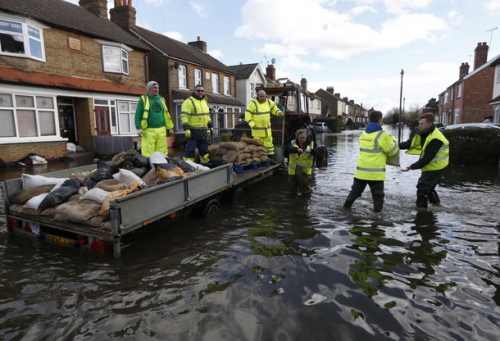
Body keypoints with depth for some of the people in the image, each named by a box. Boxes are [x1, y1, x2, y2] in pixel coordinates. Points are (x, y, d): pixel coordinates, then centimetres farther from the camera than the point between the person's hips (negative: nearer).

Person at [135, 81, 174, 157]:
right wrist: (139, 128, -10)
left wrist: (170, 127, 16)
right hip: (149, 131, -4)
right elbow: (138, 115, -2)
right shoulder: (143, 99, 2)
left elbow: (166, 114, 20)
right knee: (148, 154, -4)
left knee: (162, 152, 7)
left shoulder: (161, 99, 16)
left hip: (161, 130, 4)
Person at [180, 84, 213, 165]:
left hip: (203, 132, 8)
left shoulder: (205, 101, 16)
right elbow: (184, 116, -17)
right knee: (190, 150, -5)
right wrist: (186, 129, -25)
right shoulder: (189, 102, -9)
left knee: (204, 149, 15)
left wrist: (211, 126, 19)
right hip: (193, 131, -7)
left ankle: (205, 165, 27)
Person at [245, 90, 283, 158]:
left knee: (269, 143, 9)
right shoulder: (253, 103, -11)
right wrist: (252, 124, -22)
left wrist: (279, 112, 1)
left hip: (267, 129, 5)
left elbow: (274, 108, 21)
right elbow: (247, 115, -12)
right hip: (257, 130, -5)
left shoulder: (268, 102, 5)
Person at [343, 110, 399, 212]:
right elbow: (392, 151, -4)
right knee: (378, 196, 7)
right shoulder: (382, 135, -12)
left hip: (361, 170, 6)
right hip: (375, 172, -6)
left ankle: (346, 208, 24)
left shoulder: (364, 134, 10)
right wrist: (392, 140, 14)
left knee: (355, 192, 19)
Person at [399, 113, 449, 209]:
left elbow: (427, 158, -33)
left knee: (422, 187, -8)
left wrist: (412, 166, -35)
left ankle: (421, 208, 1)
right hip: (431, 166, 10)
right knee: (428, 186, 23)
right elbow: (410, 143, -5)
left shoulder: (435, 139, -30)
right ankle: (435, 202, 39)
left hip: (435, 167, -10)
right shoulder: (423, 133, 1)